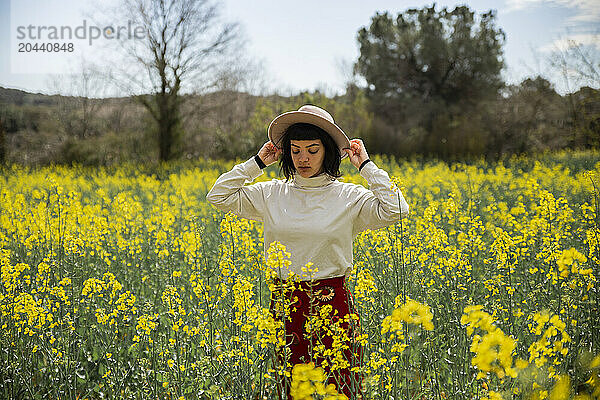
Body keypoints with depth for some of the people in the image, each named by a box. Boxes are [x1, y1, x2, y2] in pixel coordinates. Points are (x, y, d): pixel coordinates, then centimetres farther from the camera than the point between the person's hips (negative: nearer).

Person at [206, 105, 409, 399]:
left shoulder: (349, 197, -2)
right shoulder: (272, 194, 6)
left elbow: (395, 210, -15)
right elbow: (219, 196, 7)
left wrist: (366, 166, -9)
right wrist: (257, 162, 5)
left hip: (333, 306, -2)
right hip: (285, 304, 3)